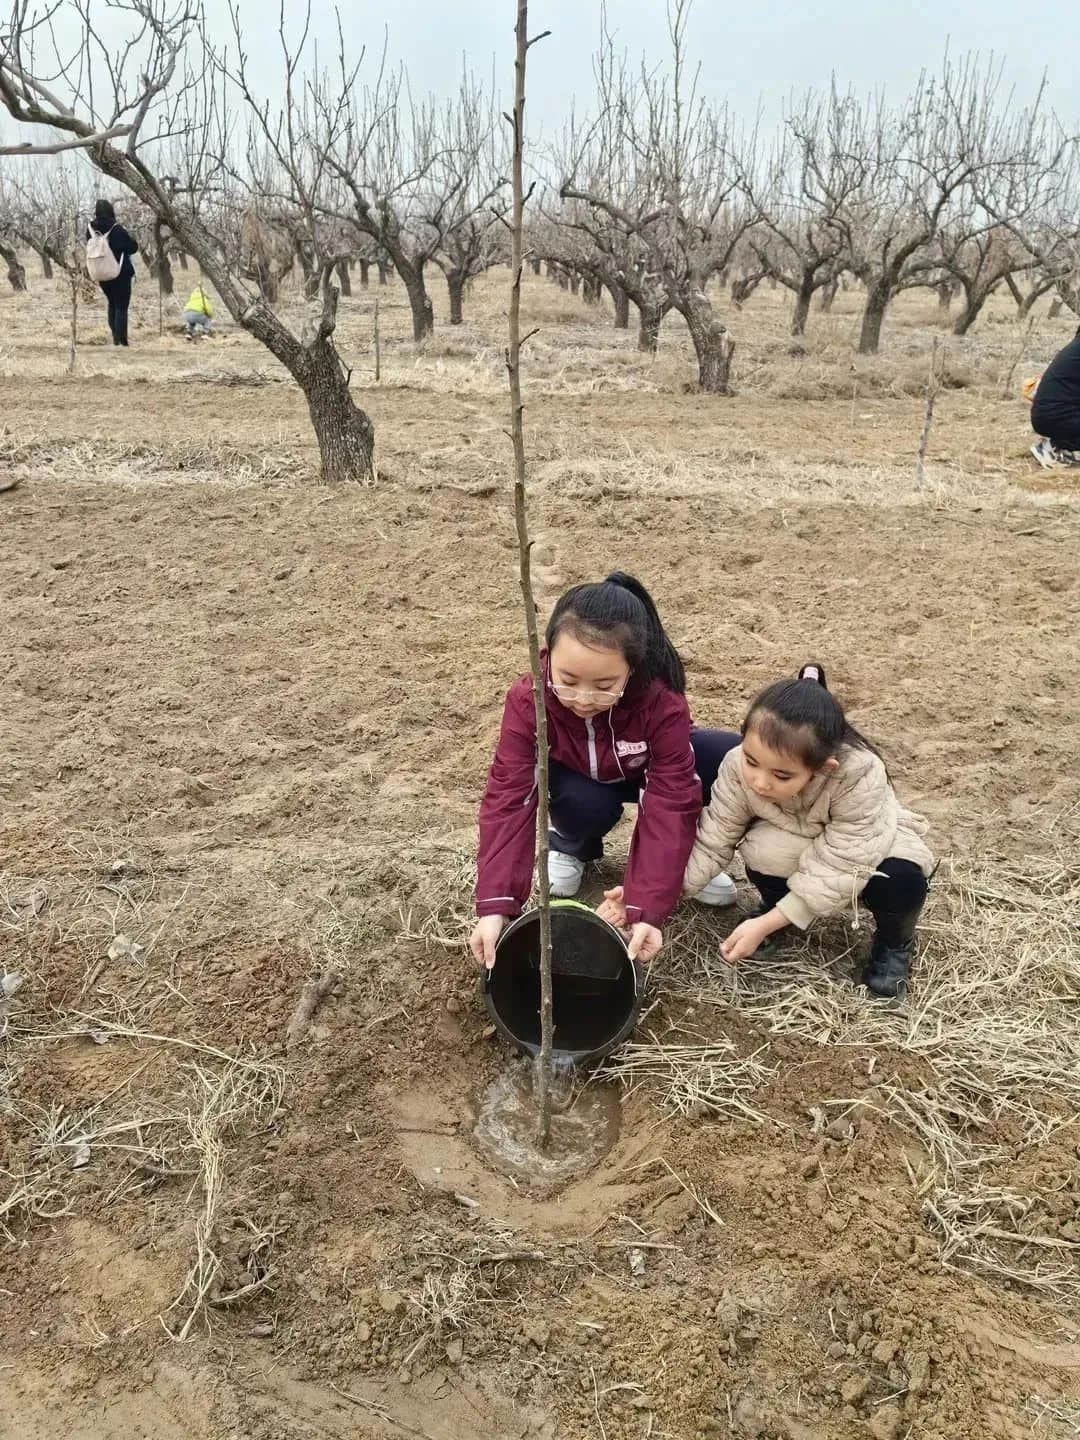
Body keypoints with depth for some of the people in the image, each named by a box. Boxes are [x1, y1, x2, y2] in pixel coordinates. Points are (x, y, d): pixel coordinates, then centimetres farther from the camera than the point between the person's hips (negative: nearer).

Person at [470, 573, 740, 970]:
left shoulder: (662, 701, -36)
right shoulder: (528, 701, -34)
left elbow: (669, 802, -37)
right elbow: (509, 798, -35)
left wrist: (647, 908, -44)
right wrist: (496, 903, -45)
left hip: (646, 771, 0)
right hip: (579, 778, 0)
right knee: (585, 805, -37)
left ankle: (695, 852, -1)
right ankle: (571, 845, 1)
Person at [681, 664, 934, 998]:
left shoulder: (859, 776, -40)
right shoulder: (738, 766, -31)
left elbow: (838, 871, -34)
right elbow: (711, 841, -22)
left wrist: (765, 925, -35)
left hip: (868, 850, -2)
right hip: (794, 850, 2)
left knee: (900, 878, -33)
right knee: (762, 853, -31)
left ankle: (894, 942, 1)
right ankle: (778, 906, 4)